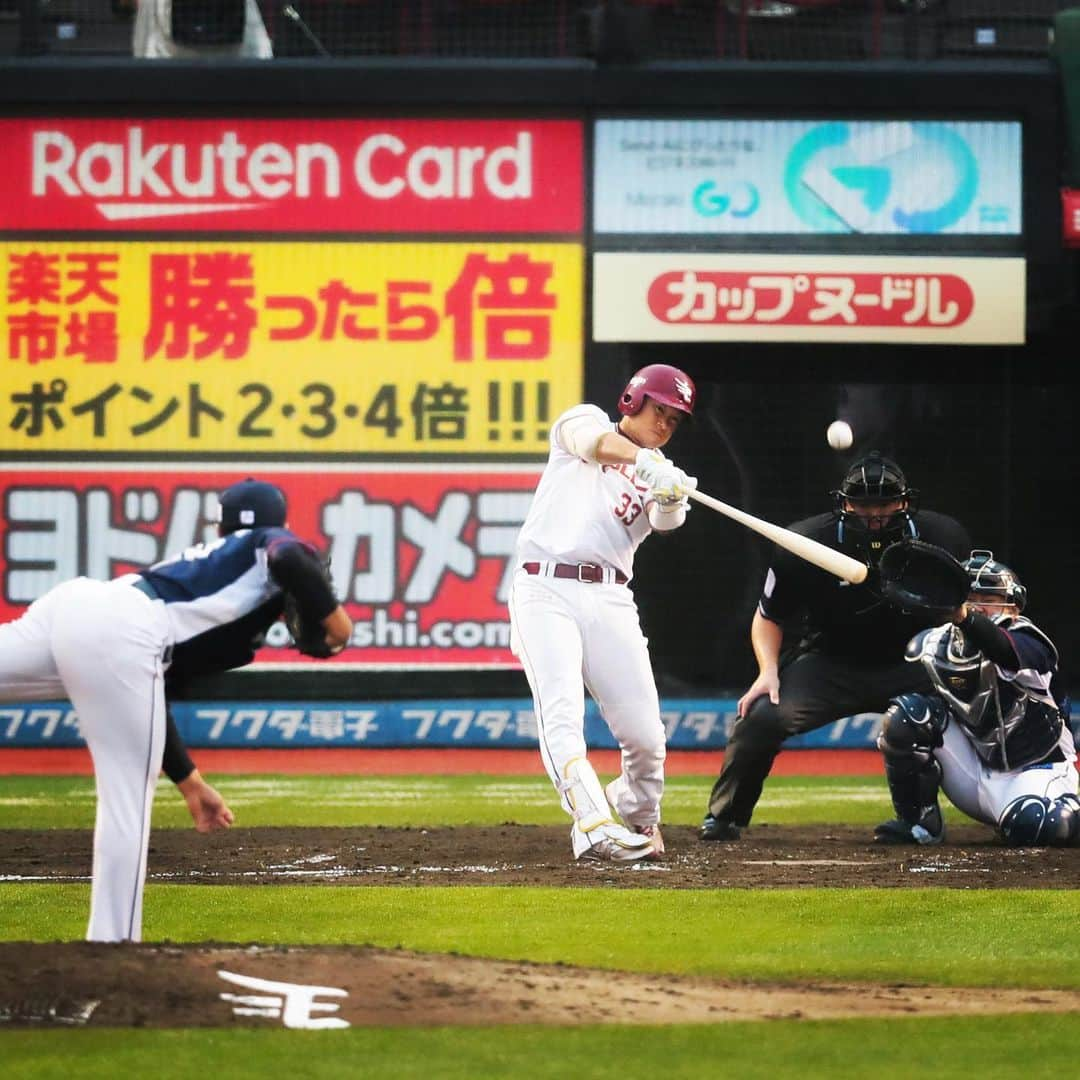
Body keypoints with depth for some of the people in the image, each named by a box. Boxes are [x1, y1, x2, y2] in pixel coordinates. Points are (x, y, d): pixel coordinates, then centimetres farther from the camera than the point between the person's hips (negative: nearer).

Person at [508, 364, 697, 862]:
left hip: (609, 601, 4)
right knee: (562, 714, -21)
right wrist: (646, 462, -34)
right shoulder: (582, 421, 12)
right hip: (546, 591, -4)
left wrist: (672, 498, -28)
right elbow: (597, 442, -14)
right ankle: (595, 826, -33)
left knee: (645, 736, -3)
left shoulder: (657, 476, 20)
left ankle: (639, 821, 22)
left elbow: (667, 519, -4)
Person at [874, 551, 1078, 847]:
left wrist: (966, 616, -65)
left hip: (1032, 772, -5)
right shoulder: (934, 647, -4)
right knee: (906, 715, -16)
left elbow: (1004, 650, -46)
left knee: (1031, 826, -37)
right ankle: (918, 822, -3)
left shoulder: (1025, 642, -22)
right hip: (976, 771, 5)